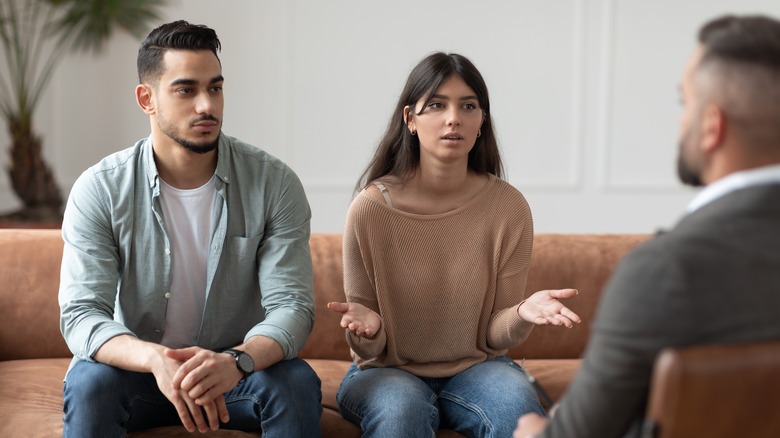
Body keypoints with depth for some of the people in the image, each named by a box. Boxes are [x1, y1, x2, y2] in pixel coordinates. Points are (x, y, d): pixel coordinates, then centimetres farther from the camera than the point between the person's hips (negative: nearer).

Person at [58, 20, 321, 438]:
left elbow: (291, 305, -16)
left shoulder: (274, 183, -10)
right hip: (138, 368, 0)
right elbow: (81, 313, -18)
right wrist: (156, 359, -40)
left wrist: (236, 360, -40)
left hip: (236, 371, 0)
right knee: (88, 383, -31)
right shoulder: (99, 189, -11)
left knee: (297, 383, -29)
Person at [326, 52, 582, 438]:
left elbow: (493, 336, -2)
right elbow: (371, 350, -6)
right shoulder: (370, 207, -12)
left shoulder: (508, 206, -8)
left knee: (518, 405, -30)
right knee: (402, 407, -35)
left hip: (475, 366, 2)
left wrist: (522, 313, -25)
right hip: (388, 371, -1)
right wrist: (366, 329, -30)